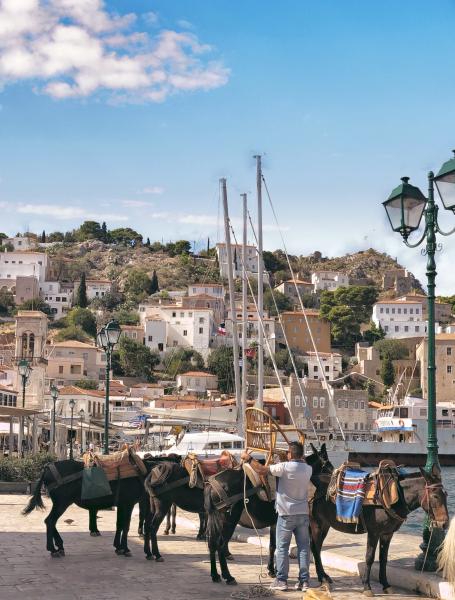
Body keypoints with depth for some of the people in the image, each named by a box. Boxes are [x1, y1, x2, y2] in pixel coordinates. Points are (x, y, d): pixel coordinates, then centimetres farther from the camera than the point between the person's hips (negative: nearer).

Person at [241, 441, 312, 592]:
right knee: (303, 546, 6)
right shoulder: (308, 469, 2)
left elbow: (261, 470, -13)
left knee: (282, 547, 4)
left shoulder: (284, 467, -14)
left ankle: (281, 580, 5)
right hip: (303, 513, 4)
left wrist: (248, 458, -2)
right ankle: (304, 580, 6)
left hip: (286, 514, -4)